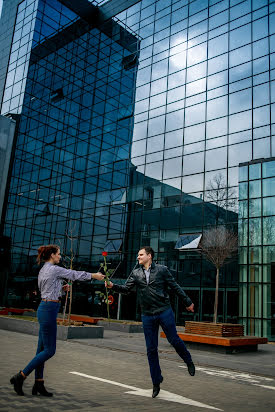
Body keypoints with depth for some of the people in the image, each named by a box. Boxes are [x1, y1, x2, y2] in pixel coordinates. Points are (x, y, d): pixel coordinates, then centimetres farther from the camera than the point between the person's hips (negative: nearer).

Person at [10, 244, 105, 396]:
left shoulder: (43, 270, 14)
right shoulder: (54, 269, -13)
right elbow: (75, 274, -5)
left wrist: (61, 288, 19)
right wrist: (94, 275, 6)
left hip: (44, 308, 10)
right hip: (49, 309, -10)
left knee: (42, 348, 11)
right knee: (49, 350, -3)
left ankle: (38, 384, 17)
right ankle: (20, 376, 1)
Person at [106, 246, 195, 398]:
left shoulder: (162, 270, -2)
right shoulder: (135, 273, 7)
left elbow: (175, 287, 3)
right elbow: (126, 289, 3)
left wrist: (187, 302, 7)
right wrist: (113, 286, -15)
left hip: (164, 312, -3)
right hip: (147, 316, 3)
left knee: (174, 340, 2)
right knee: (151, 350, 6)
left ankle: (188, 361, 34)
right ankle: (156, 382, 20)